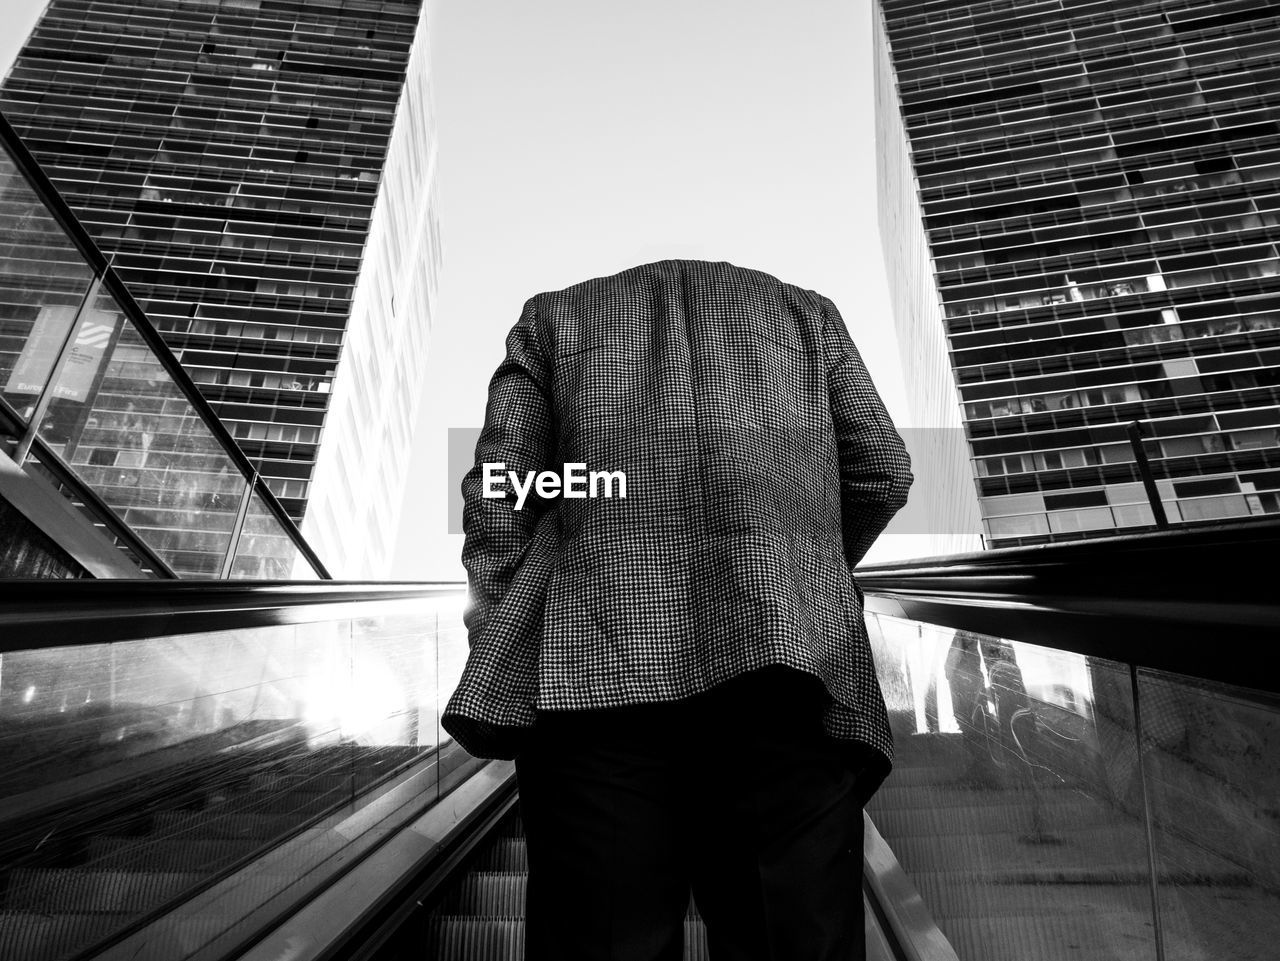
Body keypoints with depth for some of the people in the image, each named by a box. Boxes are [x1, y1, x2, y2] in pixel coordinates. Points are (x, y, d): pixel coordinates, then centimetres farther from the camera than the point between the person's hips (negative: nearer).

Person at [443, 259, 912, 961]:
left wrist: (502, 649, 16)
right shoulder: (808, 310, 28)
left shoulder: (553, 315, 25)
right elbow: (883, 473, 20)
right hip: (791, 644, 1)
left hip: (597, 660, 0)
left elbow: (496, 495, 12)